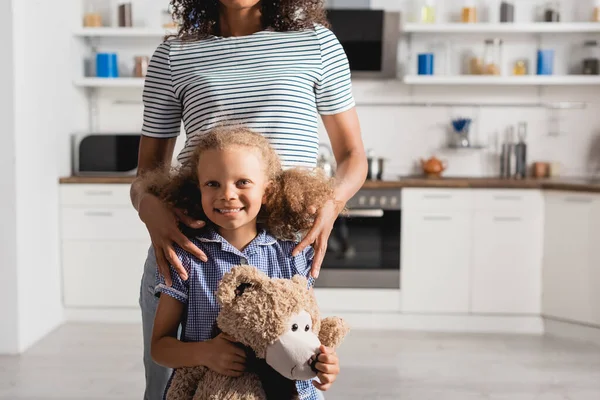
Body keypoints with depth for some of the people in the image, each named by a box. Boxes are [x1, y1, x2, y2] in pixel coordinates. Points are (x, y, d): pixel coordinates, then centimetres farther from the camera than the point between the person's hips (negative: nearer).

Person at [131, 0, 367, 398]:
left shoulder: (317, 43, 6)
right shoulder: (173, 56, 7)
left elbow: (352, 156, 11)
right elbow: (148, 169, 9)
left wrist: (332, 203, -11)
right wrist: (148, 204, -16)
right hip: (185, 248, 1)